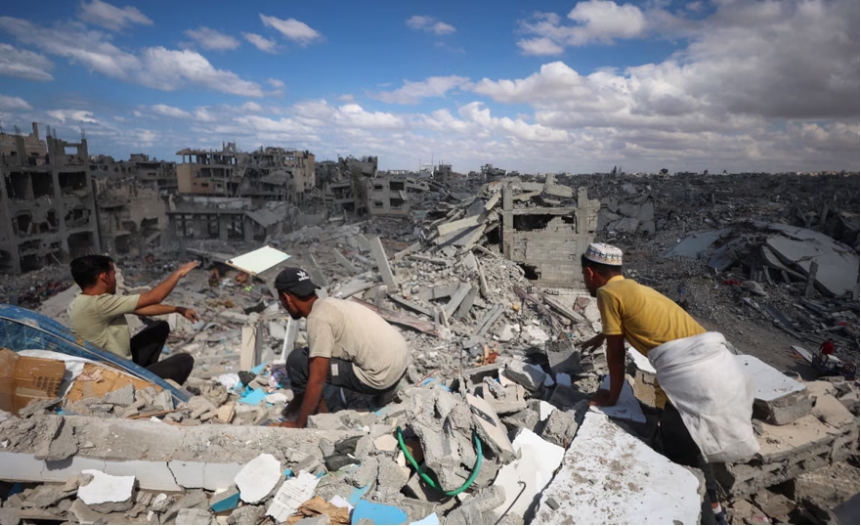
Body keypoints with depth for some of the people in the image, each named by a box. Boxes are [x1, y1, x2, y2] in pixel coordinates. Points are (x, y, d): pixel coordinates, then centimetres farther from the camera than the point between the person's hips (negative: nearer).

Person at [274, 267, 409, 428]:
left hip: (381, 375, -9)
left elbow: (317, 380, -14)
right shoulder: (329, 305, 14)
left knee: (297, 360, -7)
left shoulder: (318, 318, -14)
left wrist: (298, 424, -2)